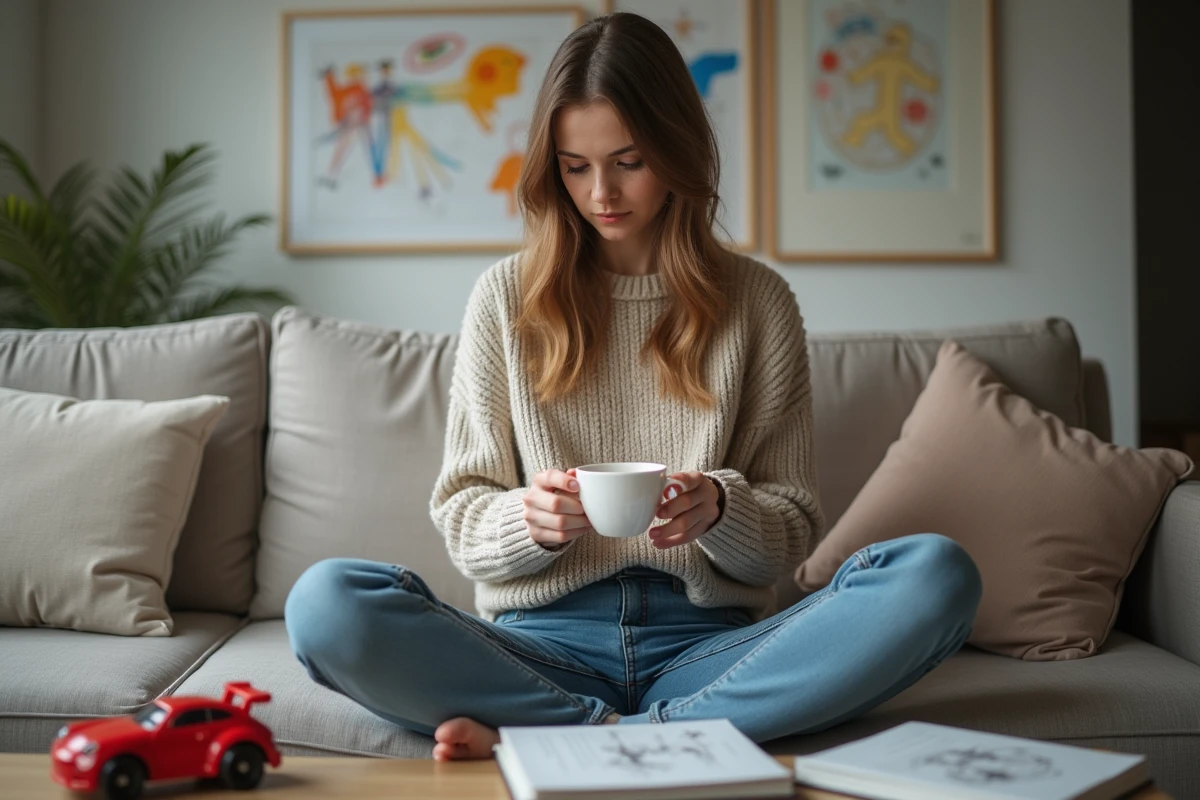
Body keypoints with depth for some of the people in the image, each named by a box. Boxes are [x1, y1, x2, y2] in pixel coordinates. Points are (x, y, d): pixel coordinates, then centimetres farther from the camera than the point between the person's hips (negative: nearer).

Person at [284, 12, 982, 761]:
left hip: (705, 638, 1)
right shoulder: (508, 298, 8)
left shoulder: (758, 301, 8)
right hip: (547, 641, 0)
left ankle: (540, 736, -26)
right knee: (325, 601, -26)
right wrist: (530, 520, -15)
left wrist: (721, 510, -14)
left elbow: (795, 525, 9)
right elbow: (462, 517, 8)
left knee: (940, 575, -26)